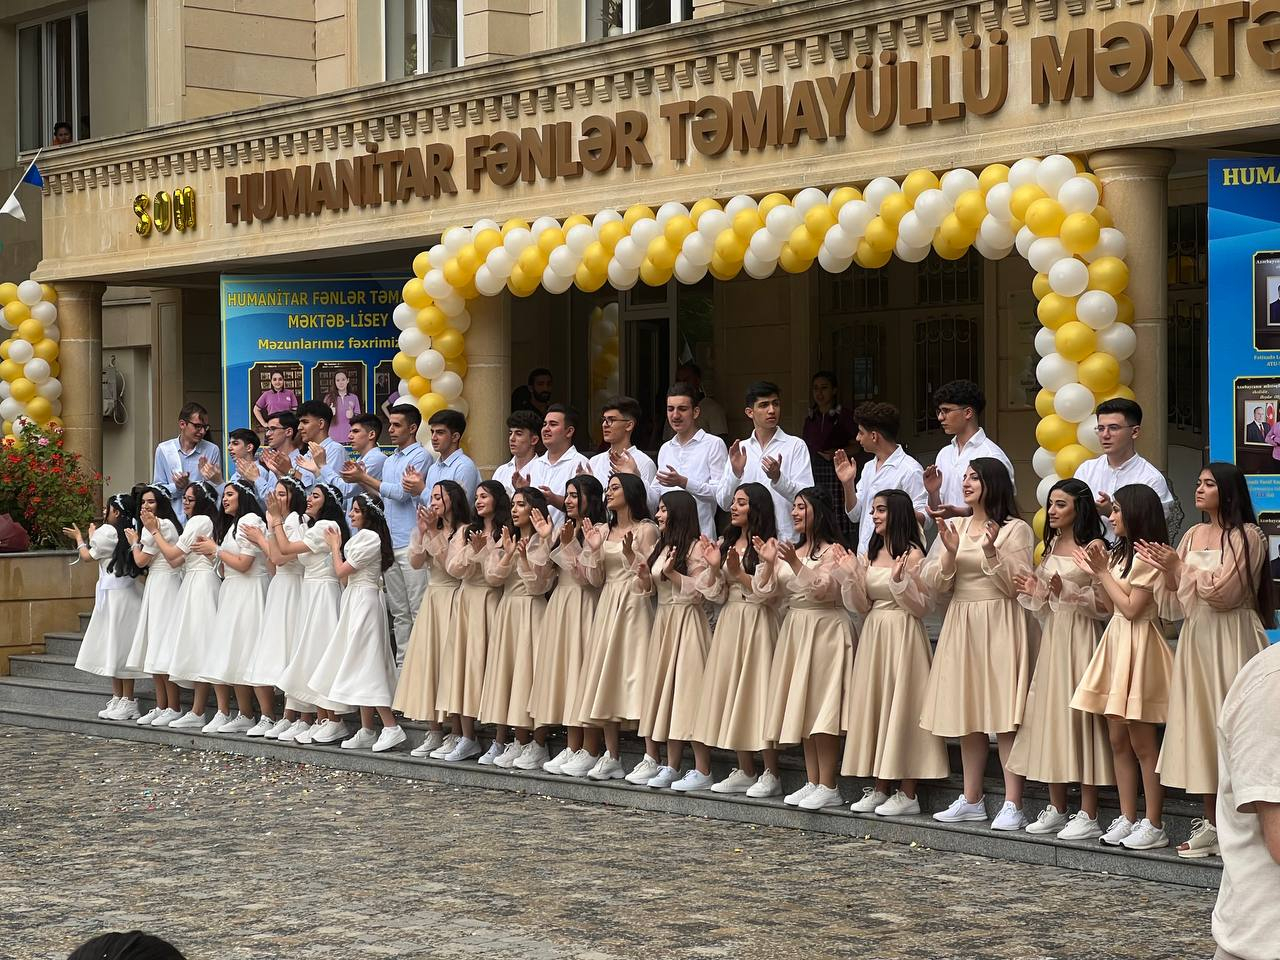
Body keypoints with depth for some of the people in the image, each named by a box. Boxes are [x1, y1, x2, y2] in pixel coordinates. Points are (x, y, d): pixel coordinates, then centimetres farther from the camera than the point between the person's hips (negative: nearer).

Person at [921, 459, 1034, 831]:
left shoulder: (1016, 530, -3)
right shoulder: (953, 528, 12)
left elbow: (1017, 585, -9)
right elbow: (934, 584, 6)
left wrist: (991, 553, -20)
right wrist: (950, 553, -11)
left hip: (1000, 625, -6)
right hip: (961, 625, 6)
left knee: (1005, 716, -9)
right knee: (969, 715, 10)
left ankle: (1013, 805, -10)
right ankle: (971, 800, 18)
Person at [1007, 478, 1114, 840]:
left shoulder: (1093, 547, -8)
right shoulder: (1051, 547, 15)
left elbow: (1104, 602, -13)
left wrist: (1066, 593, -23)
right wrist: (1035, 592, 3)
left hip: (1081, 636, -8)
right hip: (1052, 634, 8)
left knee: (1080, 714, -8)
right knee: (1050, 713, 7)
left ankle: (1088, 816, -5)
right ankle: (1056, 809, 15)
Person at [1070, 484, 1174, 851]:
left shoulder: (1148, 557, -12)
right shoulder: (1121, 553, 16)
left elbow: (1132, 608, -16)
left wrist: (1104, 573, -9)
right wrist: (1098, 572, 5)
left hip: (1137, 645, -9)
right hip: (1115, 641, 9)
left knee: (1142, 743, -6)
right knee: (1118, 740, 8)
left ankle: (1154, 825, -2)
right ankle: (1127, 818, 12)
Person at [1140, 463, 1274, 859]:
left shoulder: (1247, 537, -6)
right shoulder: (1194, 535, 13)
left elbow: (1222, 592, -15)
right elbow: (1176, 603, 11)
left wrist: (1181, 566, -10)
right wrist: (1167, 571, -7)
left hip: (1231, 640, -7)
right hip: (1195, 639, 7)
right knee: (1199, 726, 6)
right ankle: (1211, 823, 11)